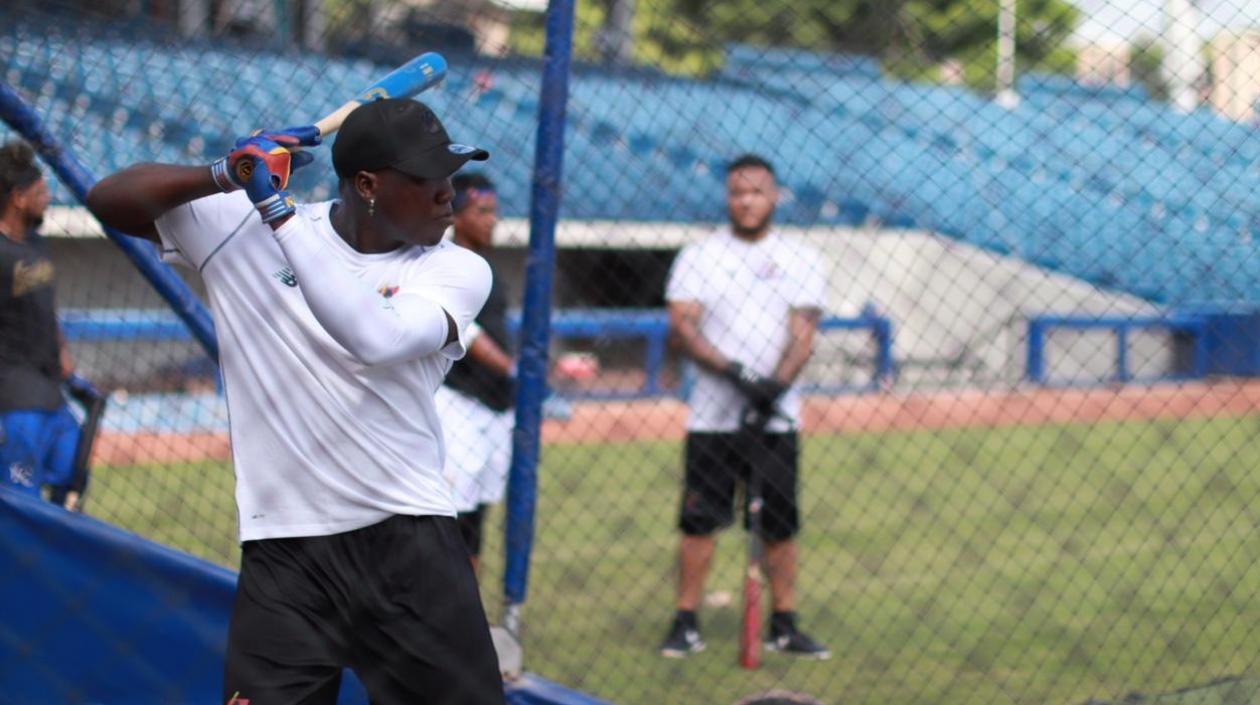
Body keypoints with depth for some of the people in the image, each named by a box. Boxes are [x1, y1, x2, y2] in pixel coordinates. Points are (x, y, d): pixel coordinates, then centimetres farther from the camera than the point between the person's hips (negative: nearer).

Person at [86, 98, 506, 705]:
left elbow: (377, 337, -22)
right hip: (284, 559, 0)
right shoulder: (243, 227, 2)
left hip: (411, 545, 0)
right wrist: (226, 176, -16)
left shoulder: (458, 270, -2)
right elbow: (110, 199, 0)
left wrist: (276, 208, -21)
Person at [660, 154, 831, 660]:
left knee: (780, 523, 4)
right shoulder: (698, 256, 4)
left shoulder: (800, 258, 6)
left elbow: (802, 335, -3)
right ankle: (685, 624, 5)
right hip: (712, 413, -1)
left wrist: (776, 384, -21)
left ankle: (784, 627, 12)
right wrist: (734, 371, -20)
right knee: (699, 519, -2)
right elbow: (681, 325, -7)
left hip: (777, 415, 1)